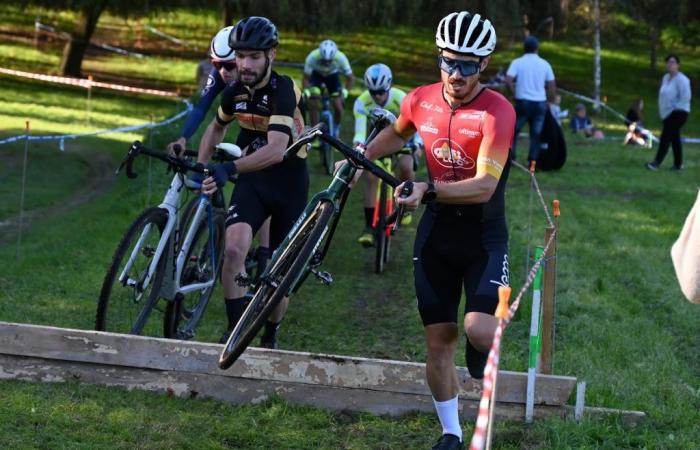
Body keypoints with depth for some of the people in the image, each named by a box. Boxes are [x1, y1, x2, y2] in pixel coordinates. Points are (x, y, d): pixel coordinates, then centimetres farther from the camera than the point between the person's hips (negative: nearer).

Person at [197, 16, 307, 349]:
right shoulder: (235, 92, -5)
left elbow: (276, 150, -38)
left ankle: (270, 337, 31)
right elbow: (217, 127, 19)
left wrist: (229, 169, -48)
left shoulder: (283, 90, -23)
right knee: (234, 250, -23)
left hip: (289, 184, -3)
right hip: (252, 181, 3)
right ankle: (236, 330, -12)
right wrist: (200, 166, 7)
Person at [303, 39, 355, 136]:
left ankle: (336, 131, 19)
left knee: (338, 107, -9)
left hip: (332, 75, 1)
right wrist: (307, 93, -40)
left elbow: (350, 78, -24)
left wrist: (345, 92, -40)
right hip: (316, 75, -1)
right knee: (313, 104, -20)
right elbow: (306, 78, -24)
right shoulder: (312, 57, -37)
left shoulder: (341, 58, -35)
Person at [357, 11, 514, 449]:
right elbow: (397, 134, 21)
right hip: (436, 233, 4)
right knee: (438, 341, 6)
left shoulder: (497, 112, -20)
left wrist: (427, 191, -39)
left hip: (484, 237, -4)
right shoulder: (421, 100, -4)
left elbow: (484, 186, -28)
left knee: (479, 329, -22)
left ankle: (482, 346, 17)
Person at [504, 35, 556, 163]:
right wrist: (550, 101, 13)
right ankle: (533, 161, 4)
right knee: (536, 134, 6)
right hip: (540, 102, 2)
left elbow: (508, 81, -14)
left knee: (513, 130, 10)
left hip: (522, 101, -2)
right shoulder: (544, 64, 4)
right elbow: (552, 85, 2)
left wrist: (515, 93, -1)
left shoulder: (517, 62, -2)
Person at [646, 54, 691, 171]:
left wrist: (674, 108, -15)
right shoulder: (665, 78, 12)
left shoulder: (681, 79, -14)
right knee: (675, 138, 12)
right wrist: (662, 110, 12)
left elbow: (685, 98, -18)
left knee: (665, 136, -14)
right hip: (668, 113, 9)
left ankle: (657, 162, -14)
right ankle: (678, 164, 17)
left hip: (678, 113, -9)